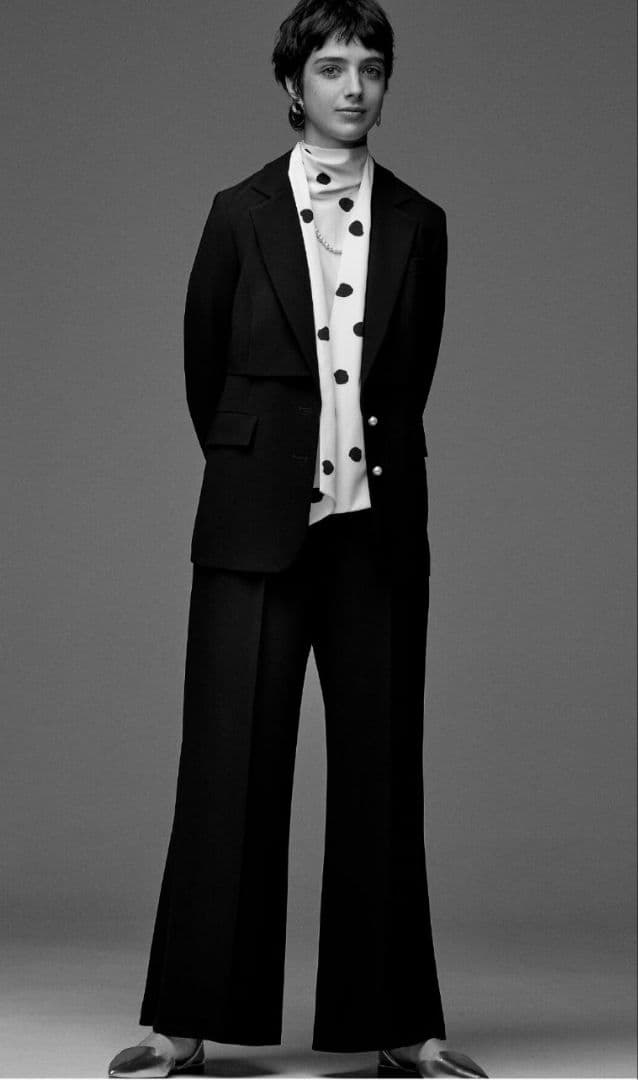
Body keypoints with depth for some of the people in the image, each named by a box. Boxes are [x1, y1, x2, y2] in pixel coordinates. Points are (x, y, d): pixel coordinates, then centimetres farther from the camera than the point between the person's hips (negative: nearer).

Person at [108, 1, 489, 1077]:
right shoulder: (241, 214, 3)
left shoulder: (418, 226, 8)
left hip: (377, 525, 2)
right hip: (258, 522, -2)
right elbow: (203, 365, 11)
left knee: (381, 765, 4)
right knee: (230, 759, -2)